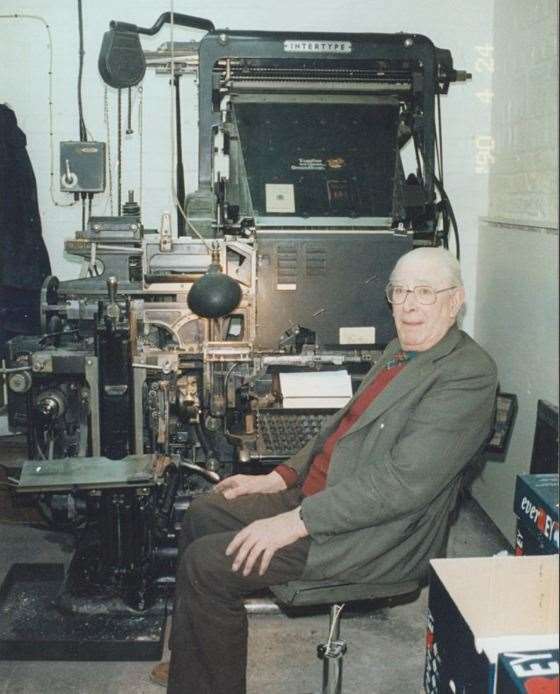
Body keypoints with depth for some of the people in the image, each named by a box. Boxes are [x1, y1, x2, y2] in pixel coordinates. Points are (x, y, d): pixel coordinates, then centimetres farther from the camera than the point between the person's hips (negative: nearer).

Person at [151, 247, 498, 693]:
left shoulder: (468, 373, -20)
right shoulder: (402, 350, 11)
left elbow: (403, 481, -27)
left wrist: (297, 521, -25)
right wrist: (280, 477, 10)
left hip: (379, 537, -10)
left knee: (206, 563, -14)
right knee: (203, 516, 11)